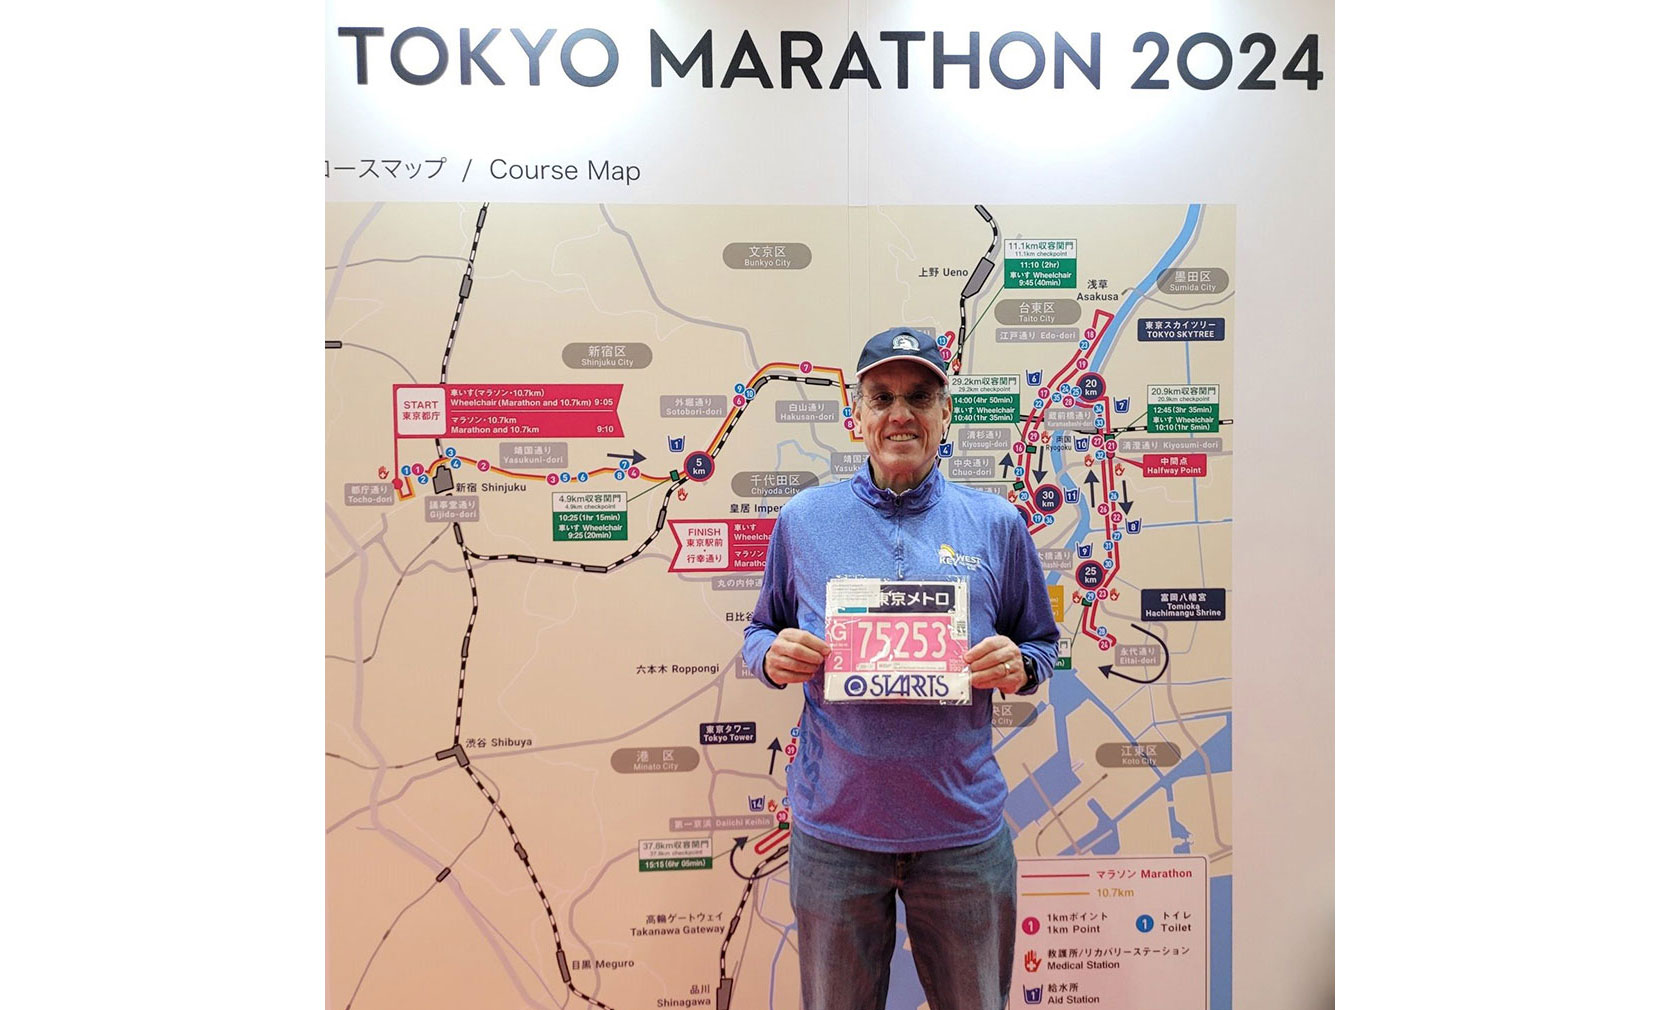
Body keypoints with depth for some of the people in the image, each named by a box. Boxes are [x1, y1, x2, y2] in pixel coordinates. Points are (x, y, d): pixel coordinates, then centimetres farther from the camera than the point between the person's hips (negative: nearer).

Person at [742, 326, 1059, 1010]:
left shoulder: (996, 524, 2)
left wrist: (1018, 666, -12)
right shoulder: (803, 519, 2)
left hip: (963, 830, 1)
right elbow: (759, 633, 10)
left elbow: (1041, 642, 10)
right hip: (833, 829, 0)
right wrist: (774, 656, -12)